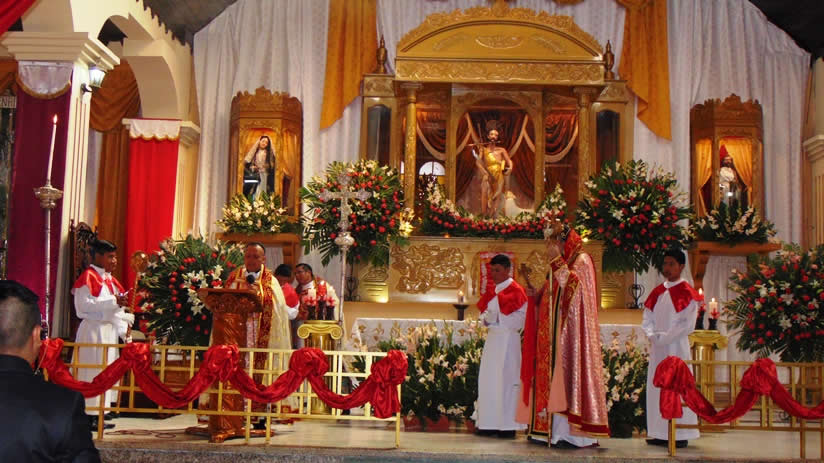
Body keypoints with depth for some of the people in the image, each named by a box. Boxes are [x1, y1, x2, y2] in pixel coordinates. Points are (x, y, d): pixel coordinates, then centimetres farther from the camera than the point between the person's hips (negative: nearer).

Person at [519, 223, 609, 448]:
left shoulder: (581, 260, -3)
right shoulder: (561, 264, 22)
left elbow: (571, 284, -19)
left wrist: (556, 260, -16)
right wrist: (537, 295, 9)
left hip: (570, 332, -9)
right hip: (554, 333, 9)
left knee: (569, 372, -13)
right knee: (551, 374, 5)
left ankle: (575, 433, -13)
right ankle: (552, 429, 6)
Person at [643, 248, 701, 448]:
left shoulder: (686, 293, -3)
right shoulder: (657, 292, 14)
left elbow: (687, 325, -11)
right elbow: (647, 319, 13)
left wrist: (664, 337, -13)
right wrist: (652, 335, -6)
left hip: (676, 347, -6)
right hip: (657, 348, 6)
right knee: (656, 388, 5)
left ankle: (680, 435, -2)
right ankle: (660, 433, 10)